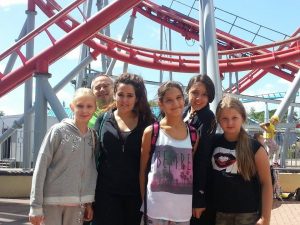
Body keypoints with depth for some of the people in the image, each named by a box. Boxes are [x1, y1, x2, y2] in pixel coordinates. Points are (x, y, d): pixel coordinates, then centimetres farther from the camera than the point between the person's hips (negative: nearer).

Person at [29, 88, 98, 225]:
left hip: (77, 203, 4)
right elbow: (41, 167, -7)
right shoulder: (58, 131, -6)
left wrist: (89, 202, 6)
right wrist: (36, 206, -10)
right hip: (52, 201, -4)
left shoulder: (92, 136, 6)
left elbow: (91, 170, 9)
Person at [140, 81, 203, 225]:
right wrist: (142, 202, 1)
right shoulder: (151, 132, -4)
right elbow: (142, 170, 1)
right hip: (156, 206, -3)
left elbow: (194, 169, 10)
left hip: (184, 207, 3)